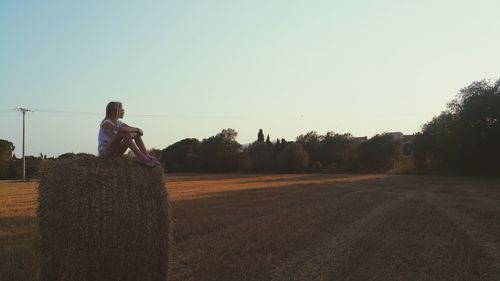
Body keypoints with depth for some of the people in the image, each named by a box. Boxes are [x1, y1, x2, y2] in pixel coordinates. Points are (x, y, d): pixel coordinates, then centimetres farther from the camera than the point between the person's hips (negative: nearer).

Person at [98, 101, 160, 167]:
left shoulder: (119, 123, 10)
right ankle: (142, 157, -33)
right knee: (124, 133, -30)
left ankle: (147, 156, -18)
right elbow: (122, 129, -35)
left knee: (136, 134, -5)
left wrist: (138, 130, -21)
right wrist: (136, 129, -24)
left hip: (115, 152, 8)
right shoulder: (106, 123, -15)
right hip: (105, 152, -8)